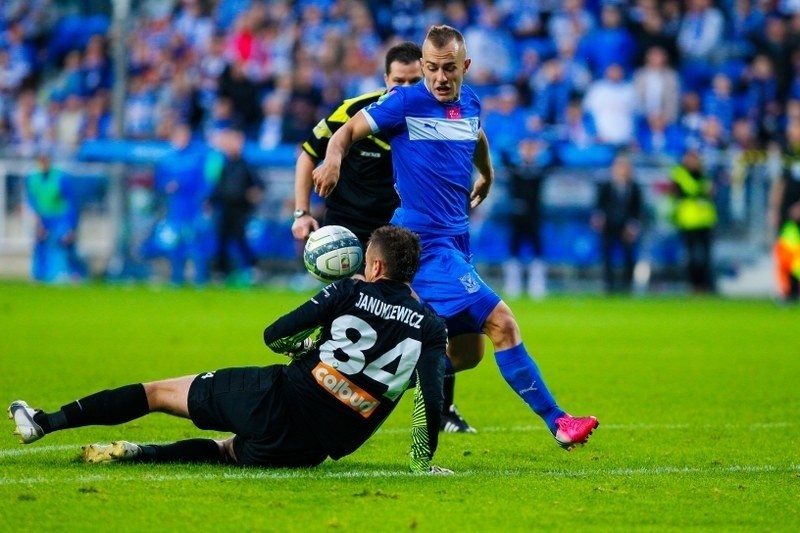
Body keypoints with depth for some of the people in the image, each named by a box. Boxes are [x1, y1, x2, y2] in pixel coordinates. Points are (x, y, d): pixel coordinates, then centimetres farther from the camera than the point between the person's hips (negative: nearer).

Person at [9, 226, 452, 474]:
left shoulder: (350, 293, -1)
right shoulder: (431, 328, 2)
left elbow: (274, 336, 1)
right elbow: (430, 399, -11)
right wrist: (423, 462, -2)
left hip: (280, 400, -2)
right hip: (319, 446, 3)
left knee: (161, 391, 15)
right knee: (231, 450, 30)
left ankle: (48, 422, 17)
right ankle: (139, 455, 7)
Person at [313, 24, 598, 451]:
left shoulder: (470, 105, 10)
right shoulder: (406, 103, -9)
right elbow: (350, 129, -6)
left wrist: (487, 176, 46)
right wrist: (333, 159, -27)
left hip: (455, 240, 8)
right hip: (425, 240, -8)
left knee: (467, 354, 10)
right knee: (501, 322, -16)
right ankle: (556, 422, -14)